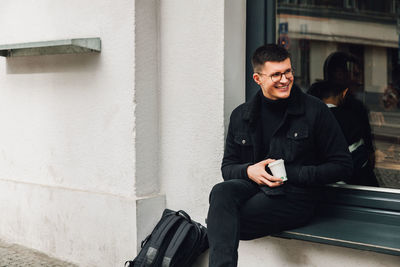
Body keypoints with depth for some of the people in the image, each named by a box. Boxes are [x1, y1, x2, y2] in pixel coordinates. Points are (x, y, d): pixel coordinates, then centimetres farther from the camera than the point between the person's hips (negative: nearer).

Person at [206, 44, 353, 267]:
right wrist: (249, 171, -9)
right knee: (221, 192, -33)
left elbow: (343, 165, -1)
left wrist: (291, 174, -11)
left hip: (295, 197, -4)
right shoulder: (241, 116, 11)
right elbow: (228, 167, 16)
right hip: (253, 186, 4)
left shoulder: (315, 111, 0)